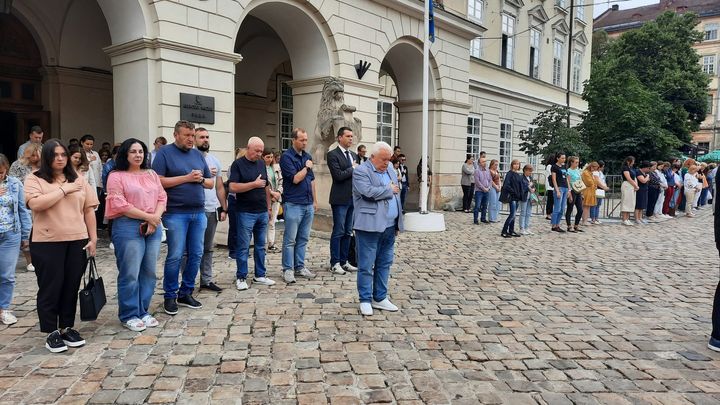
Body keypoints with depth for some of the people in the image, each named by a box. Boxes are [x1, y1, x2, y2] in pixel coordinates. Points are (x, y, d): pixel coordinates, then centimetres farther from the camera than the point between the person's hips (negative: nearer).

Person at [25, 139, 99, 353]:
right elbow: (35, 204, -19)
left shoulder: (78, 179, 10)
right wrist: (64, 190, -14)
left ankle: (67, 328, 23)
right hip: (47, 243, -3)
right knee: (50, 288, 4)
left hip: (77, 241, 3)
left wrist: (93, 238, 4)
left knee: (71, 287, 10)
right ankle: (51, 332, 15)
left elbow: (88, 209, 8)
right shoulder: (34, 179, -1)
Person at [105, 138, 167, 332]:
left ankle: (143, 311, 21)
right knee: (130, 274, -2)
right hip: (129, 227, -5)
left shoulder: (151, 174, 16)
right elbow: (120, 205, -12)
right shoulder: (116, 176, -2)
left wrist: (156, 218, -8)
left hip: (153, 227, 6)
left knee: (149, 272, 9)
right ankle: (129, 315, 10)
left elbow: (162, 198, 9)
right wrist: (148, 216, -13)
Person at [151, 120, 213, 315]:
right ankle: (170, 296, 12)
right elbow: (158, 181, -12)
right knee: (175, 256, -3)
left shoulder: (198, 154, 14)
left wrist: (200, 179, -6)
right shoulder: (165, 153, -2)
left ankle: (186, 293, 21)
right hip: (175, 214, -5)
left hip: (199, 213, 6)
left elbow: (211, 182, 16)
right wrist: (186, 177, -14)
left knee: (196, 255, 8)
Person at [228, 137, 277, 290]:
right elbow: (233, 187, -17)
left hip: (262, 212, 6)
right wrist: (254, 184, -17)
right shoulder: (238, 164, -6)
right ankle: (241, 277, 10)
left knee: (260, 245, 11)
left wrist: (269, 207, 15)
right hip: (246, 212, -6)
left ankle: (260, 275, 21)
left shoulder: (261, 163, 11)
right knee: (243, 246, 1)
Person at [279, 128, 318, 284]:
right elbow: (295, 179, -17)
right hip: (293, 205, -7)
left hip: (308, 204, 7)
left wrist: (315, 200, 18)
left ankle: (300, 267, 20)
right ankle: (288, 270, 7)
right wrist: (307, 167, -4)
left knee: (303, 239, 11)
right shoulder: (286, 157, -8)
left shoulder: (307, 156, 13)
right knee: (290, 240, -1)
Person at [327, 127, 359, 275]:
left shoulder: (353, 155, 15)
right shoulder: (332, 155, -8)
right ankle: (335, 263, 8)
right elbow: (338, 175, -18)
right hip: (340, 199, -7)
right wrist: (353, 169, -7)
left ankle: (344, 261, 20)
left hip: (352, 199, 7)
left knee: (348, 232, 11)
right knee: (338, 232, -1)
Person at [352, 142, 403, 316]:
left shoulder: (390, 172, 16)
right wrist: (389, 190, -7)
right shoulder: (360, 171, -8)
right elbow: (369, 192, -23)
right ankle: (365, 300, 11)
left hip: (389, 226, 7)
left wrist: (398, 223, 15)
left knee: (384, 264, 12)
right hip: (370, 226, -7)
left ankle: (380, 298, 23)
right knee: (366, 266, 1)